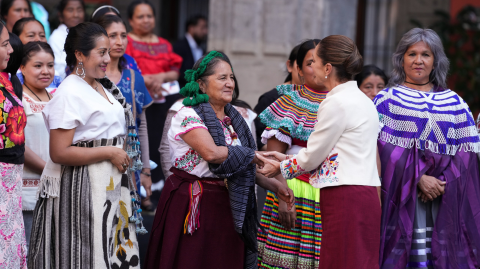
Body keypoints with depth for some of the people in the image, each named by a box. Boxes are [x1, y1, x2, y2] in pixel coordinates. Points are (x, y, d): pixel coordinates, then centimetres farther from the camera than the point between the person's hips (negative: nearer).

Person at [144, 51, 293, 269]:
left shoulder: (232, 119, 13)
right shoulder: (188, 115, -10)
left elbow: (247, 167, 15)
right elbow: (211, 153, -25)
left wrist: (276, 186, 3)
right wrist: (256, 156, -17)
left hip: (226, 206, 7)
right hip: (192, 207, -7)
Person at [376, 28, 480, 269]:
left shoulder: (454, 102, 14)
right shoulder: (386, 99, 7)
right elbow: (382, 148, -3)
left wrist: (444, 182, -9)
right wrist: (419, 178, -13)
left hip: (446, 200, 2)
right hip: (401, 195, -2)